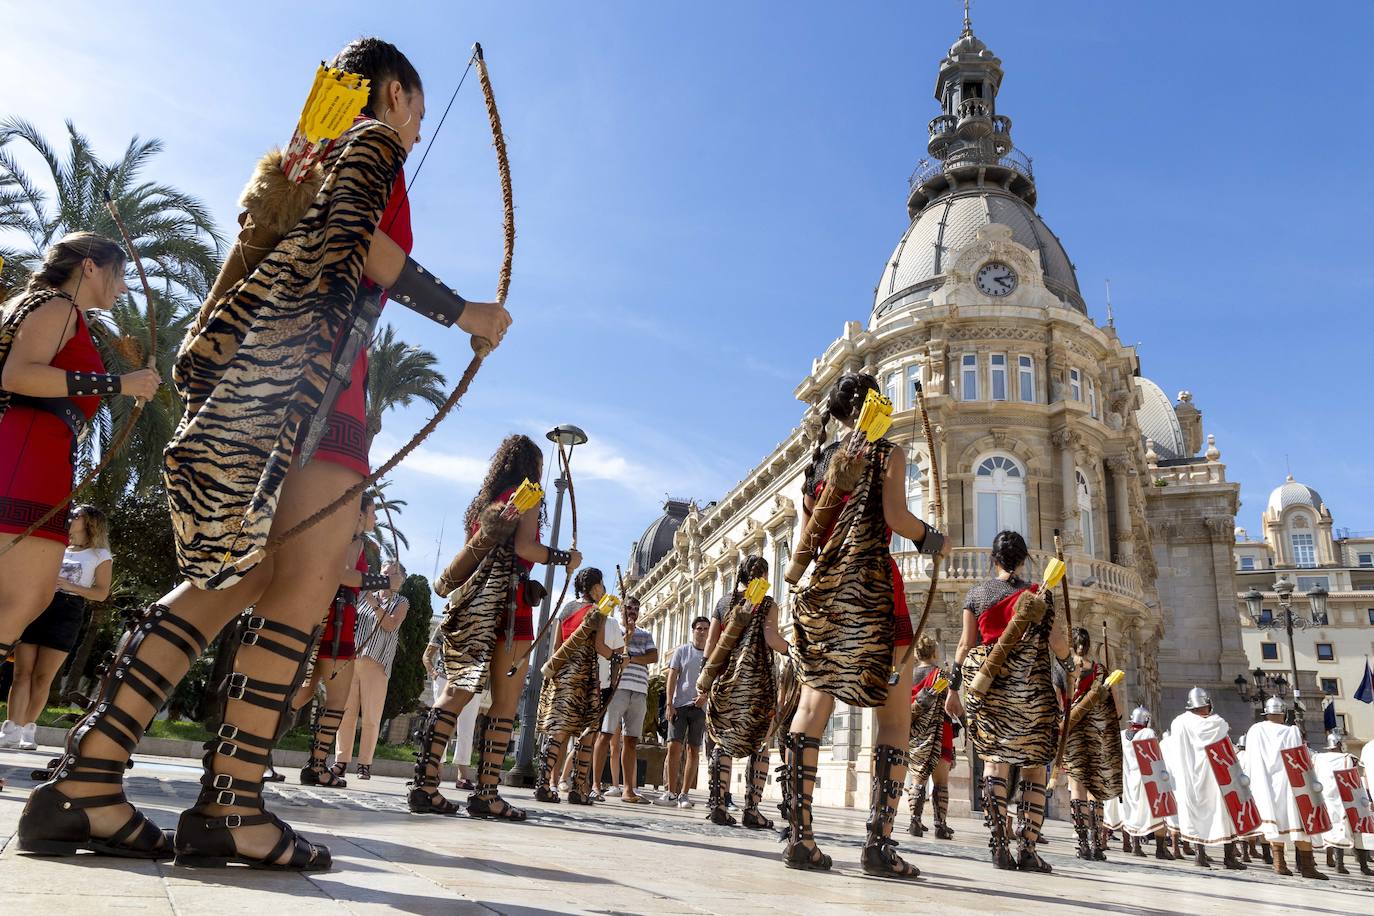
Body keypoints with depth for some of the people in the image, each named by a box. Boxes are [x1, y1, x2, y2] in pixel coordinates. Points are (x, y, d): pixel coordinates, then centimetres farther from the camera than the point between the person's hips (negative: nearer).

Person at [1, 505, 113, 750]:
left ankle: (26, 730, 2)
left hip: (66, 615, -4)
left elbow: (102, 593, -1)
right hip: (34, 607, 4)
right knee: (22, 672, -6)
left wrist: (70, 586, -12)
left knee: (43, 677, -4)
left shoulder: (100, 555, 8)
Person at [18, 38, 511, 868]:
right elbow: (351, 237, -11)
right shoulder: (374, 140, 7)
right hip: (305, 366, -9)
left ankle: (83, 785, 2)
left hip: (252, 362, 9)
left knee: (230, 579, 5)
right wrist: (465, 314, -9)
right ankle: (230, 807, -10)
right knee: (305, 586, -10)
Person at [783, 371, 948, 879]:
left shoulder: (820, 459, 17)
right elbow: (895, 516, -10)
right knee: (895, 717, 2)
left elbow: (806, 536, 13)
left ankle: (799, 836, 1)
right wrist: (934, 541, 6)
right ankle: (879, 842, -4)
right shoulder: (887, 451, 2)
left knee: (811, 710, 5)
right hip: (872, 587, -5)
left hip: (820, 590, 6)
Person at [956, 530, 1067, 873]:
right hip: (1032, 688, -1)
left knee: (994, 760, 6)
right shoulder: (1038, 594, 0)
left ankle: (999, 844, -1)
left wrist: (953, 687, 10)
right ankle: (1028, 848, 2)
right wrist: (1069, 664, 21)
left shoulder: (976, 594, 4)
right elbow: (1058, 643, -1)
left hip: (988, 687, 2)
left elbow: (966, 644, 3)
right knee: (1034, 767, 5)